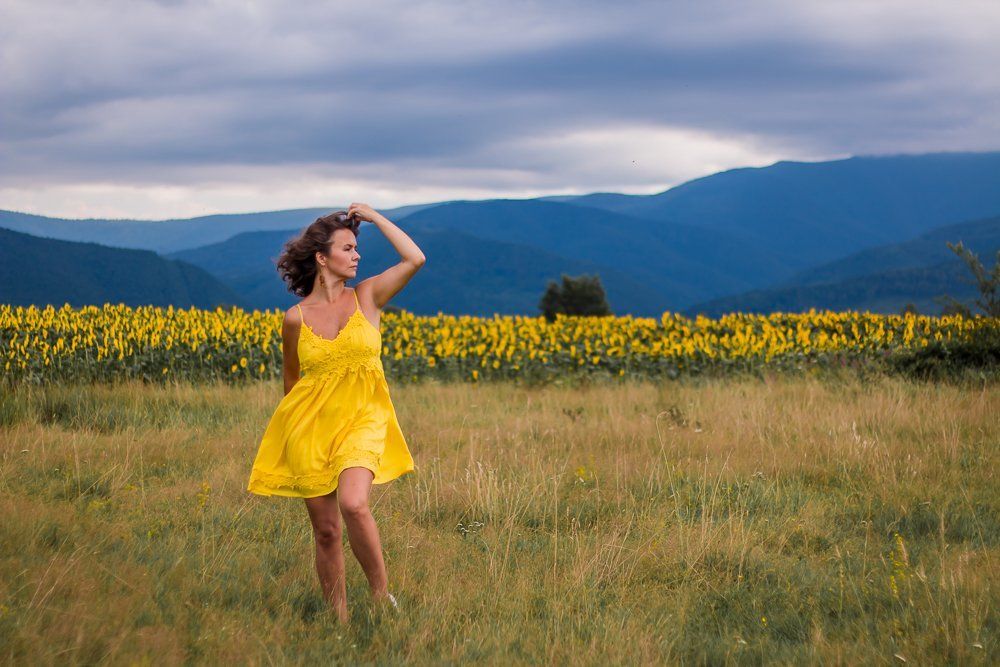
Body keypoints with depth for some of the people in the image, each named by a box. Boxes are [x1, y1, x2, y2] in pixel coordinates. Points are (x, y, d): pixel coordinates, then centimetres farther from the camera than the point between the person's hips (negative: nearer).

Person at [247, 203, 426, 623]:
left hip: (362, 421, -1)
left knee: (353, 505, -26)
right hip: (310, 426, 1)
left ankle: (381, 593, -7)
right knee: (326, 529, 3)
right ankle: (339, 619, 16)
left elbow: (415, 259, -8)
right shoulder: (296, 318, 2)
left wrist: (374, 217, -1)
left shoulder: (367, 296, 3)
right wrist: (293, 424, 18)